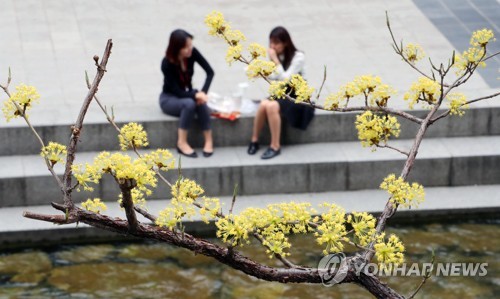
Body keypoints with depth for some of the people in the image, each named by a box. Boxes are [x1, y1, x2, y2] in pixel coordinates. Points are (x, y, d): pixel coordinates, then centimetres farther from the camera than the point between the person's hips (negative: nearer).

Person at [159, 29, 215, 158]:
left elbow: (210, 72, -13)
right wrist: (196, 95, -40)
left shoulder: (192, 52, -17)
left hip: (186, 94, 4)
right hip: (169, 99, -4)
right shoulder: (167, 63, -27)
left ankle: (209, 141, -21)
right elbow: (176, 91, -24)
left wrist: (202, 92, -27)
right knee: (189, 104, -36)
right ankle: (182, 143, -27)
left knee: (201, 102, -31)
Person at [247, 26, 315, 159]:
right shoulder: (275, 56, 1)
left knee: (271, 106, -33)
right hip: (280, 94, 5)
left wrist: (276, 60, -24)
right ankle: (254, 141, -12)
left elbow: (286, 78, -23)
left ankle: (275, 147, -24)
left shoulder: (298, 56, -14)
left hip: (296, 97, -5)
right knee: (263, 104, -28)